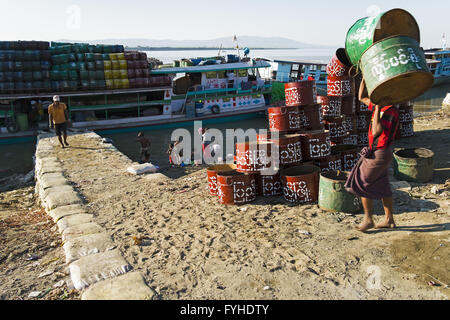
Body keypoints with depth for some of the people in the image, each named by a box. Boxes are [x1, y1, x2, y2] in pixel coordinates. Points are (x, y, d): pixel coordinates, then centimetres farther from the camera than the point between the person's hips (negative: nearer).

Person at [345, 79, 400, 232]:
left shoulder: (390, 112, -22)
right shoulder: (380, 106, 6)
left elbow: (376, 131, -34)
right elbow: (362, 97, 17)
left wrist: (377, 109, -31)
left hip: (379, 154, -9)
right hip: (380, 152, 9)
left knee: (362, 184, 1)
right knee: (382, 186, 16)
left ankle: (368, 219, 13)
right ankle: (389, 220, 26)